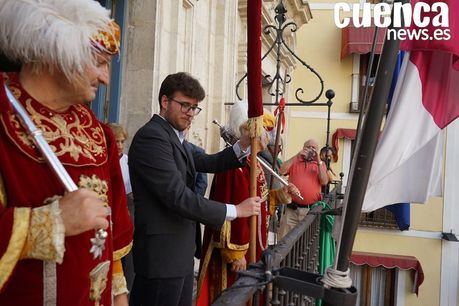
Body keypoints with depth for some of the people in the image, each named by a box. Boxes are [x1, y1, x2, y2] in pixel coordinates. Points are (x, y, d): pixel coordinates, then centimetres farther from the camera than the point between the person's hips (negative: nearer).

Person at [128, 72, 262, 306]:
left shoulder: (174, 137, 14)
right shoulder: (152, 136, -18)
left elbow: (208, 163, 18)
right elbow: (178, 196, -24)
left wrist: (243, 145, 1)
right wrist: (235, 210, -18)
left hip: (180, 252, 10)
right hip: (161, 254, -10)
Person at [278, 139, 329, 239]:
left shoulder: (320, 164, 10)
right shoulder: (295, 161, 10)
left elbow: (324, 182, -4)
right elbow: (282, 171, -7)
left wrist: (318, 161, -9)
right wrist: (297, 156, -10)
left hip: (311, 210, 0)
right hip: (292, 209, 0)